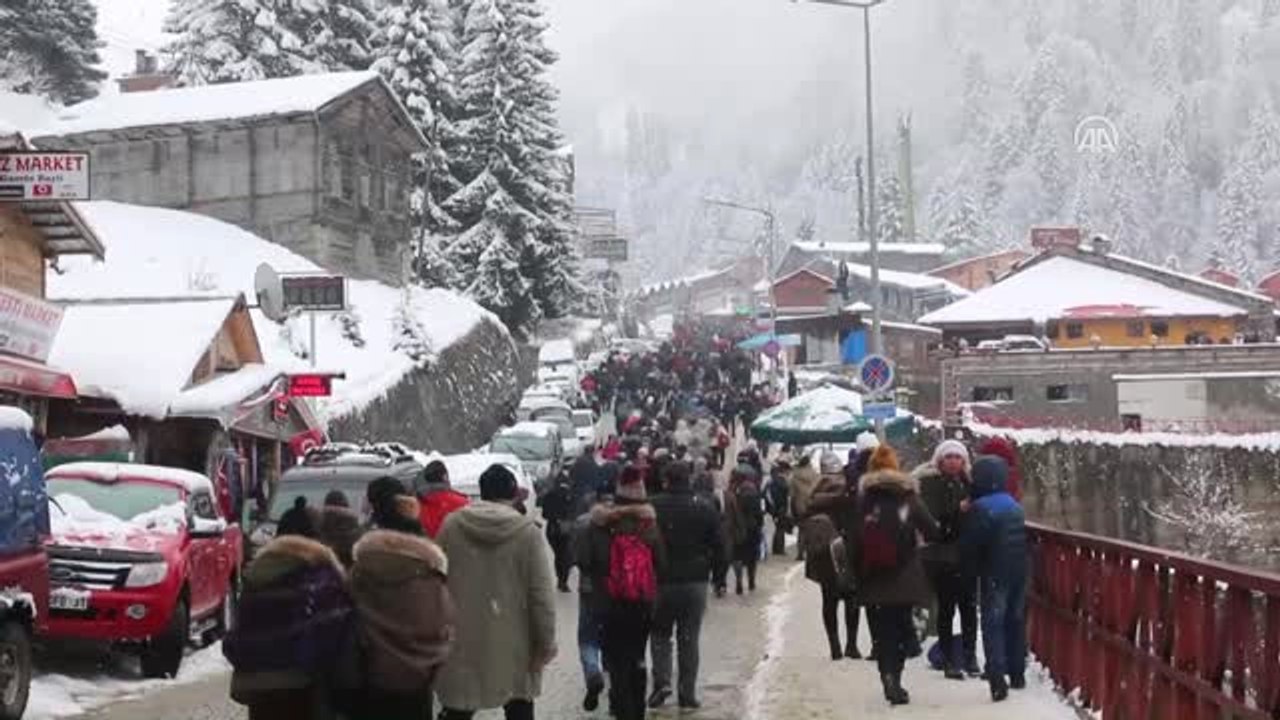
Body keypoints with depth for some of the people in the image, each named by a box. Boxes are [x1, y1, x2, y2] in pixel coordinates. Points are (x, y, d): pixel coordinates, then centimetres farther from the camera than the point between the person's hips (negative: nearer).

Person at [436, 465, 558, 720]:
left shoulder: (451, 525, -3)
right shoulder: (527, 531, -10)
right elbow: (541, 593, -11)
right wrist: (546, 641, -2)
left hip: (462, 641, 1)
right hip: (513, 642, -1)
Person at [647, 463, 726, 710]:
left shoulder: (654, 507, -8)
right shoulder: (706, 510, -2)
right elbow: (719, 548, 0)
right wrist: (711, 570, 13)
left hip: (662, 581, -1)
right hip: (695, 581, 1)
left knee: (660, 634, 14)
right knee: (690, 639, 8)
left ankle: (661, 681, -3)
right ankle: (687, 693, 6)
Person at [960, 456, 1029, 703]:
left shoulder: (980, 509, -15)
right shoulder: (1015, 506, 10)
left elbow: (969, 546, -13)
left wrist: (977, 566, 4)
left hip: (994, 575, -7)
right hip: (1019, 572, 7)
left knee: (993, 626, -5)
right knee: (1016, 621, 17)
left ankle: (997, 680, -15)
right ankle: (1017, 674, 26)